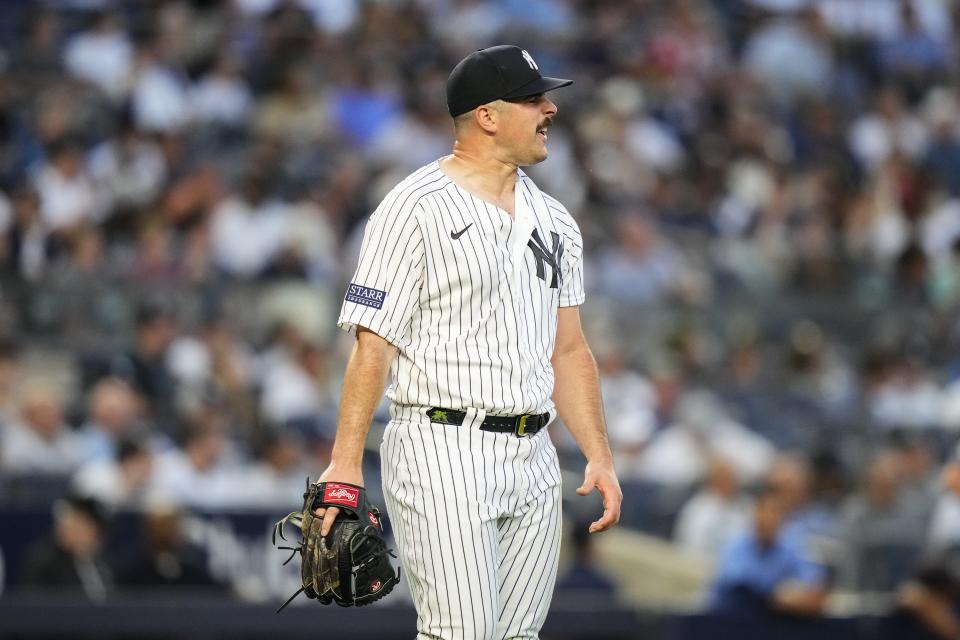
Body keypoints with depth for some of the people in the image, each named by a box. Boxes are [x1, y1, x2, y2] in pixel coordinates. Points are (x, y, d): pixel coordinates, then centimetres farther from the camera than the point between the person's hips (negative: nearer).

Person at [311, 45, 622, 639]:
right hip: (444, 454, -7)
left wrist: (600, 457, 10)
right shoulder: (415, 209, -7)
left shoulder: (554, 221, 15)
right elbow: (373, 345, -11)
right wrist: (346, 465, -18)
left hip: (533, 457, 7)